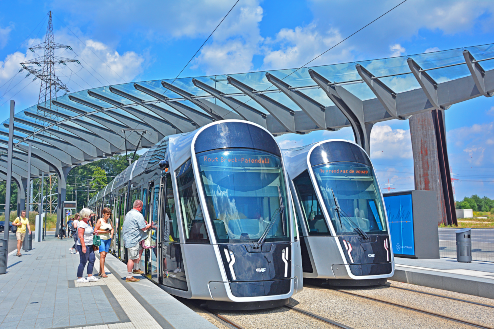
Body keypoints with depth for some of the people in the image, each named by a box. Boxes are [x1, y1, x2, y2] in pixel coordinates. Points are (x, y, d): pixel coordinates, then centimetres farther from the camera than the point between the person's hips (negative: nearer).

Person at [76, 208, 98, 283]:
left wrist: (93, 232, 10)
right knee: (83, 262, -3)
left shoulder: (87, 223, 15)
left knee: (92, 260, 9)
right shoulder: (81, 224, -16)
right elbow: (80, 236, -22)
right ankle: (79, 278, 8)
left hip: (89, 245, 10)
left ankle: (90, 276, 16)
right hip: (83, 245, -10)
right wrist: (83, 246, -26)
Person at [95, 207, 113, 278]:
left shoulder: (109, 220, 11)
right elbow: (95, 230, -8)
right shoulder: (100, 220, -5)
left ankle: (100, 272, 15)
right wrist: (104, 231, -15)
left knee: (104, 255, 6)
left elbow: (112, 228, 24)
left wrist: (111, 235, 7)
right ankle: (103, 272, -15)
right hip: (101, 239, -5)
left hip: (108, 239, 6)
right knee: (102, 254, -14)